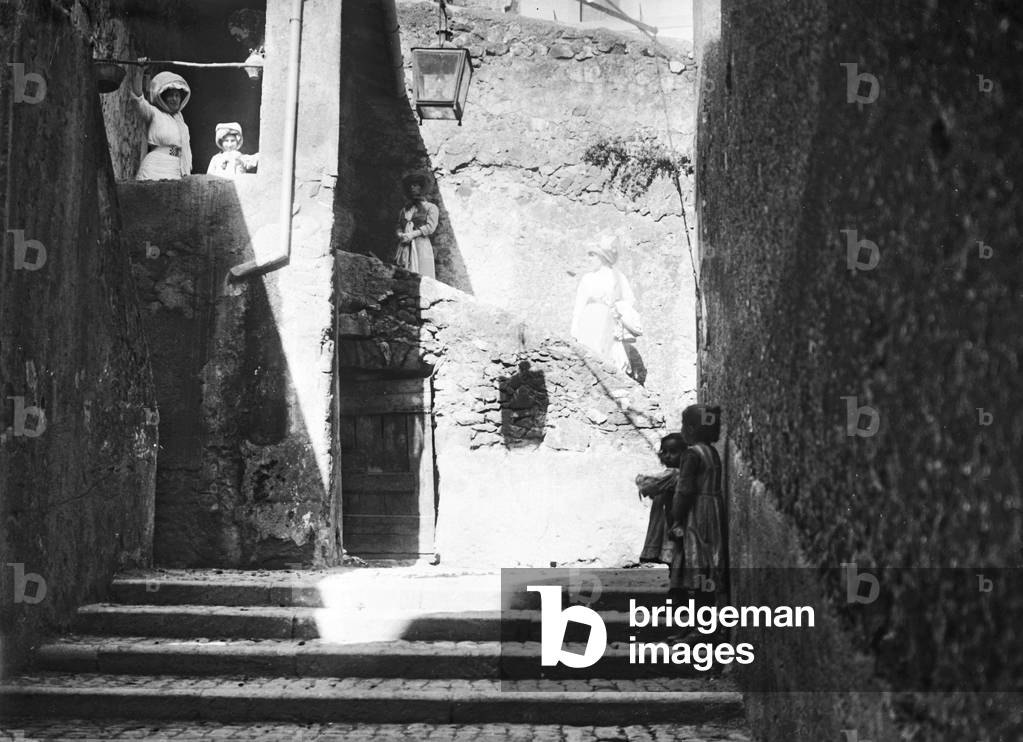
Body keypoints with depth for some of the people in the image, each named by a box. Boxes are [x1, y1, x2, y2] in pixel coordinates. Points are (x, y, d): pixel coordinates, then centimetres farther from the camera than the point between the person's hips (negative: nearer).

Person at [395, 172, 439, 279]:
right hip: (404, 246, 5)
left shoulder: (431, 207, 9)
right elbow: (399, 226, 22)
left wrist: (412, 234, -13)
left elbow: (430, 227, -4)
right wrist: (401, 235, -2)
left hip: (421, 246, -4)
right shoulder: (405, 208, 25)